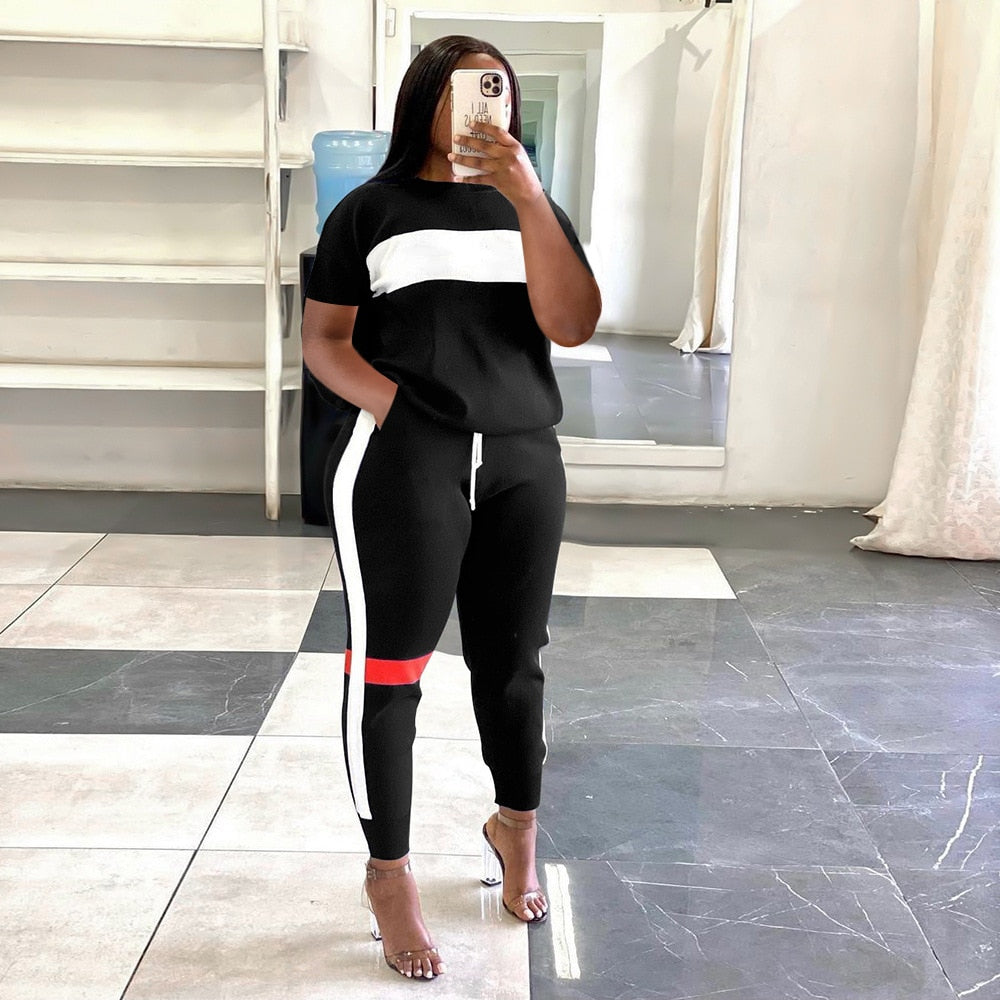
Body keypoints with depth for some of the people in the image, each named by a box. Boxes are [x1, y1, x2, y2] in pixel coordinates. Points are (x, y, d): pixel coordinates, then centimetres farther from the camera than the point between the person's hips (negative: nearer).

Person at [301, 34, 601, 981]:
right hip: (401, 466, -3)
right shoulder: (370, 210, 5)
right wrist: (395, 408, -14)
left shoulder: (531, 210, 12)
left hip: (524, 464, 3)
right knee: (388, 669, 0)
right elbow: (322, 338, 3)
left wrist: (529, 198, -13)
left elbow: (572, 324, -3)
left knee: (511, 660, 13)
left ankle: (517, 828, 36)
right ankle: (388, 875, 15)